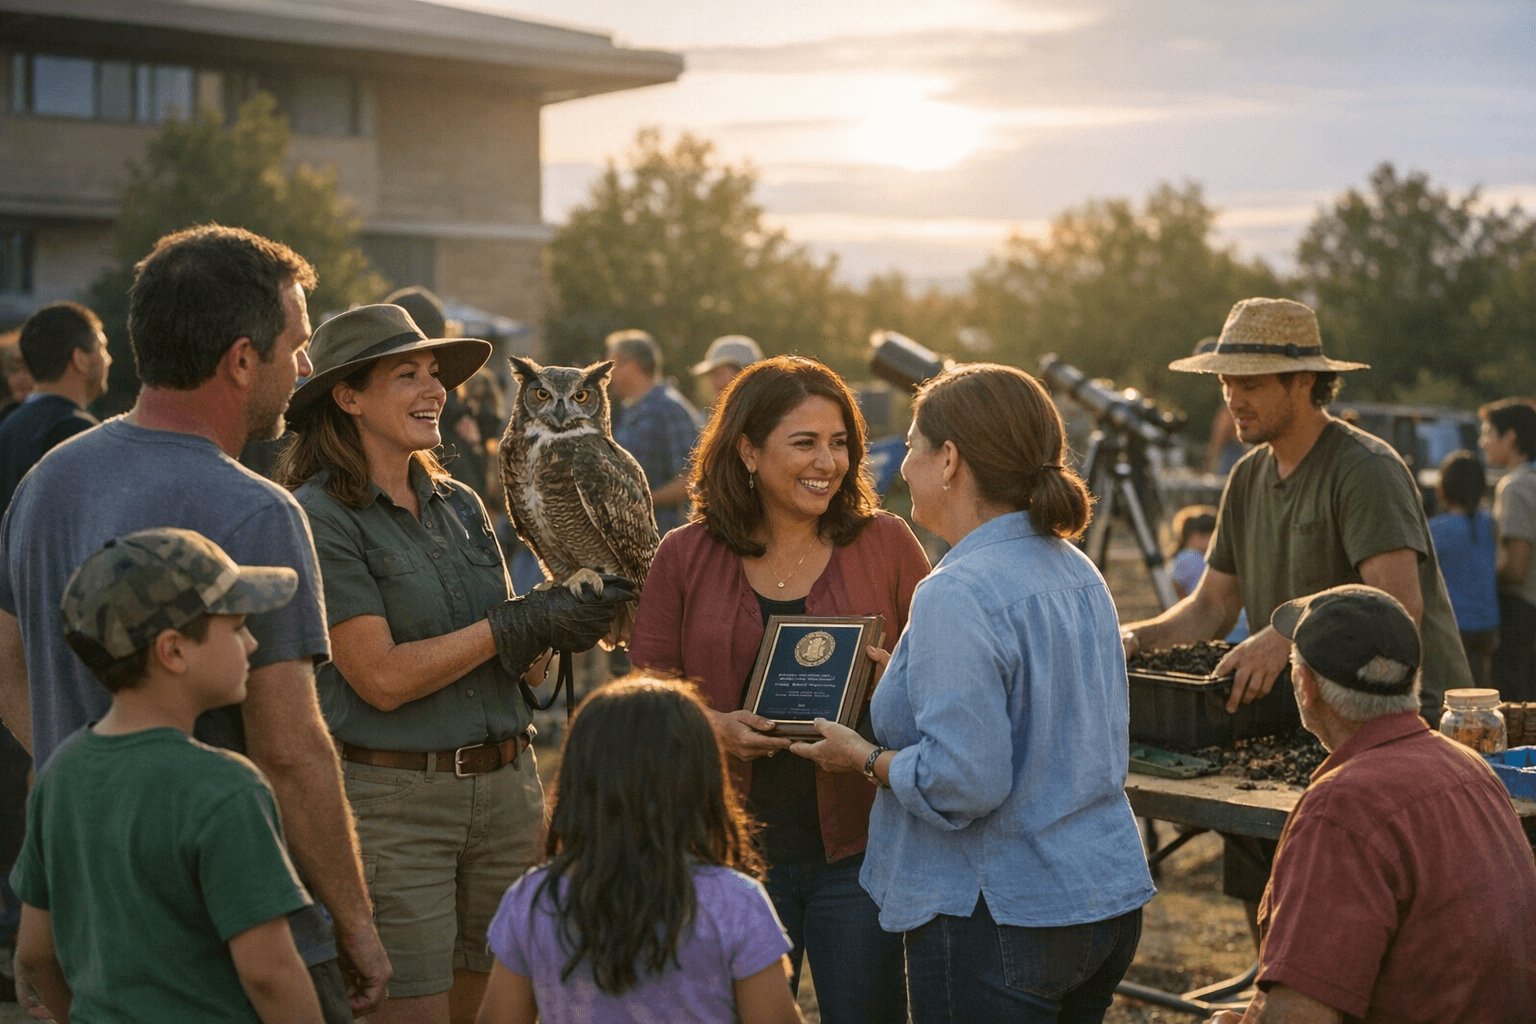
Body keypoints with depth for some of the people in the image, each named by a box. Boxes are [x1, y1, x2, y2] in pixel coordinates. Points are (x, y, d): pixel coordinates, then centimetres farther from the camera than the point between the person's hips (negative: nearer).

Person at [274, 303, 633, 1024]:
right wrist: (519, 623, -14)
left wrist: (569, 619, -8)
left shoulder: (461, 506, 12)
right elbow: (382, 678, -17)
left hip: (504, 786, 6)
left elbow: (508, 660, 12)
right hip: (390, 798, -6)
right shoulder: (320, 517, -9)